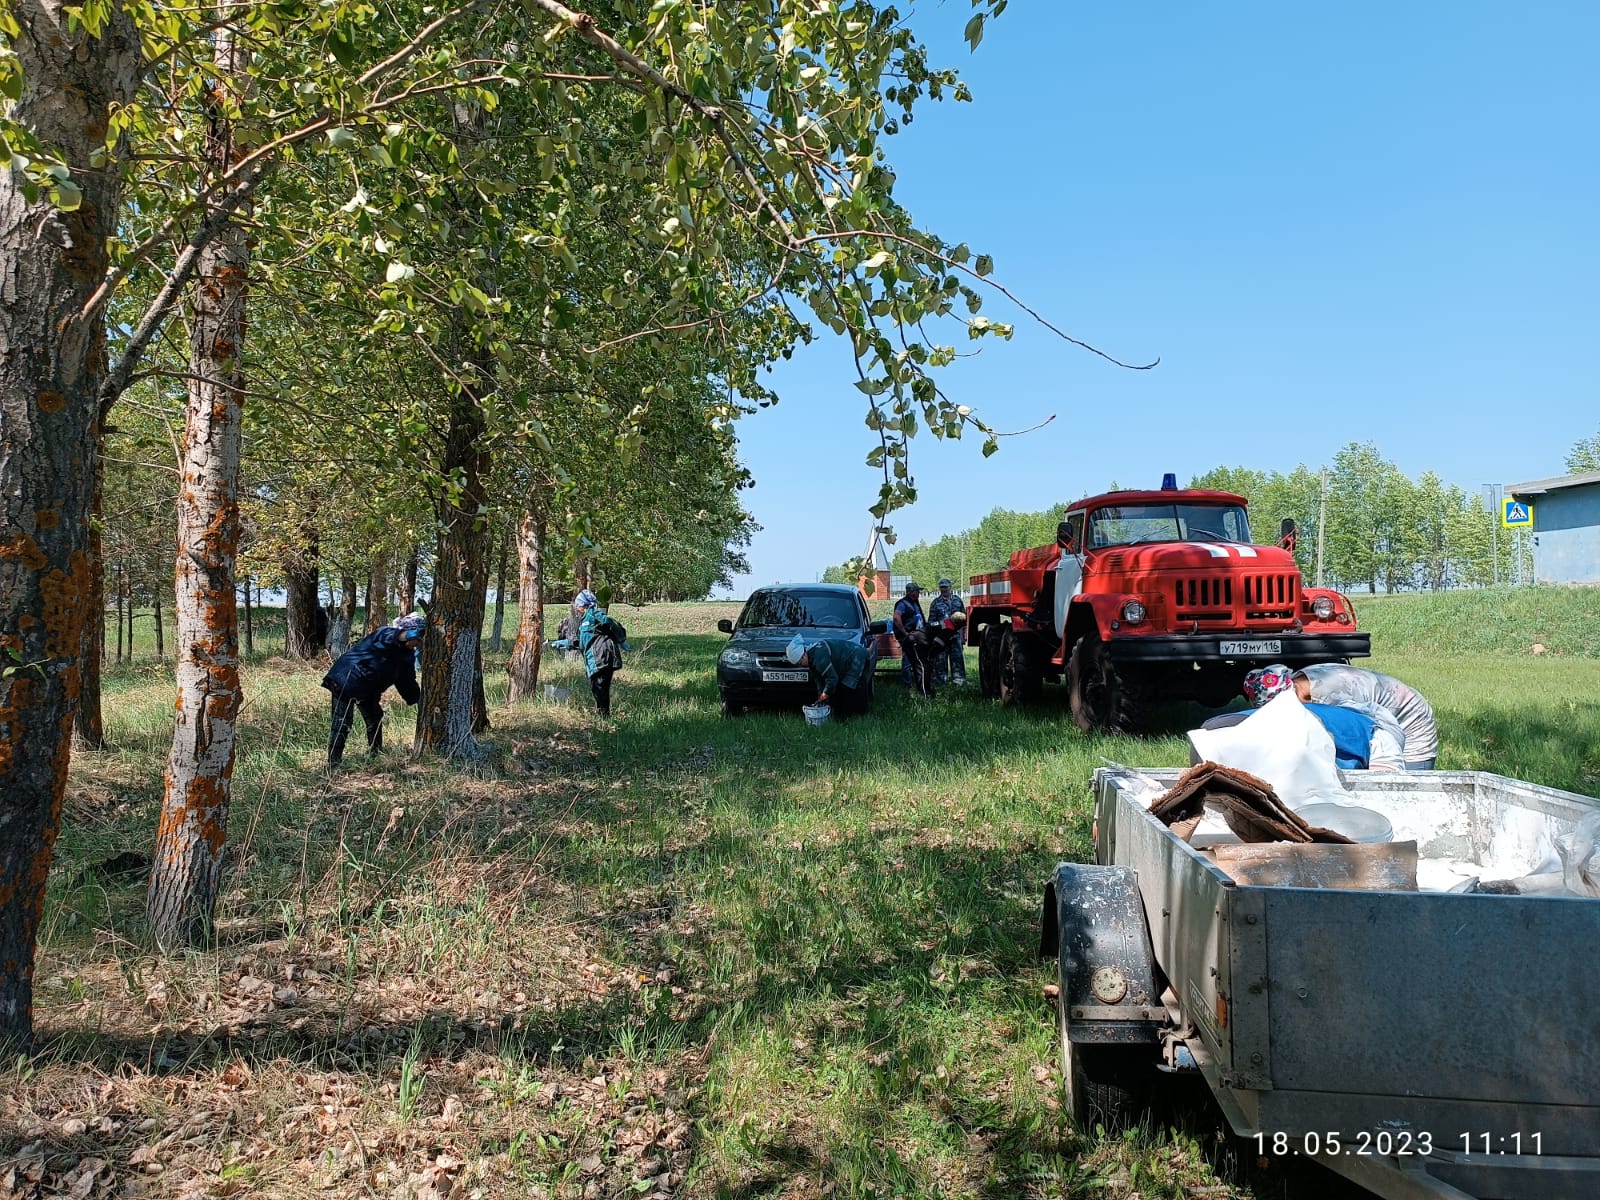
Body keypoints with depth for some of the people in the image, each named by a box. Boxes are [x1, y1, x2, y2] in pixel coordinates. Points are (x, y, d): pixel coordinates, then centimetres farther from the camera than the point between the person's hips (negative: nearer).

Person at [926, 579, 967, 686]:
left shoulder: (957, 600, 11)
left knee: (957, 658, 4)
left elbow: (964, 617, 16)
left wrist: (964, 634, 13)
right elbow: (931, 620, 4)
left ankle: (959, 680, 11)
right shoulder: (936, 602, 3)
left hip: (956, 634, 2)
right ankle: (939, 680, 8)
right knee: (940, 659, 0)